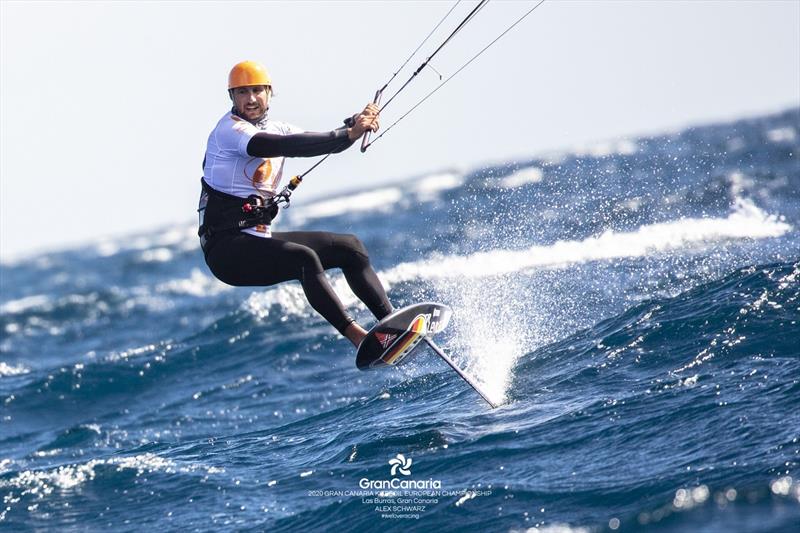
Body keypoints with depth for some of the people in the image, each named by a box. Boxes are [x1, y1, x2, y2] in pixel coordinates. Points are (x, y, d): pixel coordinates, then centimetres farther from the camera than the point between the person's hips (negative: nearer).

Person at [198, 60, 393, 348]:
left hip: (259, 238, 9)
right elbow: (284, 146, -28)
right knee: (304, 258, -33)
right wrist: (348, 134, -32)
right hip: (226, 247, -9)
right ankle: (356, 336, -40)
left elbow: (328, 142, 6)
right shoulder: (230, 129, -13)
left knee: (349, 246, 8)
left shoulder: (276, 129, 13)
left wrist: (355, 124, -16)